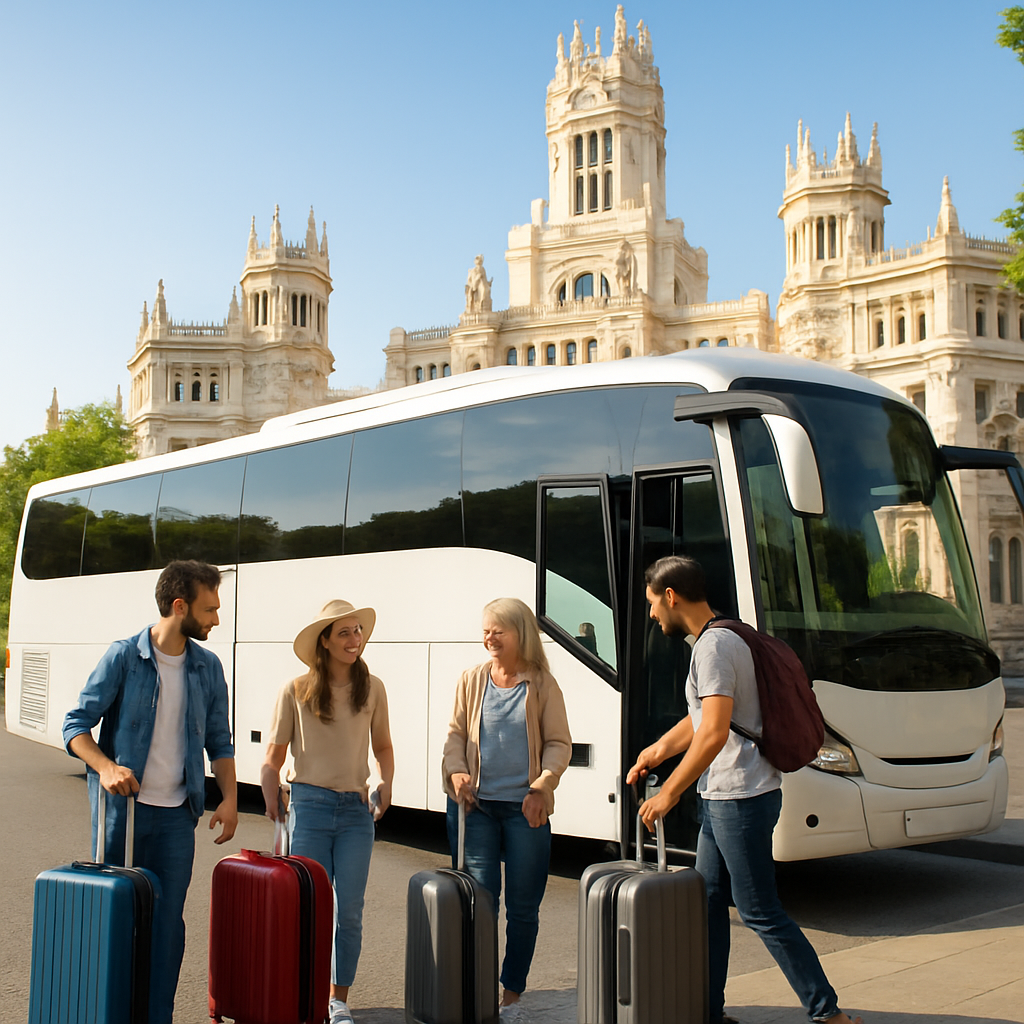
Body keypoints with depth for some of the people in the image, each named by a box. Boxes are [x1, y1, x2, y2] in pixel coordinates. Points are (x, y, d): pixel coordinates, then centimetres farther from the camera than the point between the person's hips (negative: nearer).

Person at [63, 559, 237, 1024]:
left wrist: (229, 797, 2)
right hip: (121, 809, -3)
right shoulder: (123, 656, -6)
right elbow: (76, 724, -6)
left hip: (176, 814, 3)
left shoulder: (208, 667, 7)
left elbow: (219, 741, 14)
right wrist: (106, 767, -23)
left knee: (167, 921, 4)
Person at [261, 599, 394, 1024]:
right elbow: (273, 757, 4)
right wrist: (272, 801, -3)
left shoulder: (372, 689, 5)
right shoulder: (296, 691, -3)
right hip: (310, 805, -2)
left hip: (357, 812, 2)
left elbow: (382, 746, 18)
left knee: (349, 910, 3)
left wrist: (386, 783, 2)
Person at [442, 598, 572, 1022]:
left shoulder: (543, 685, 1)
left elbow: (558, 743, 2)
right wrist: (457, 771, -7)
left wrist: (543, 784, -12)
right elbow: (456, 733, 10)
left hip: (525, 807, -1)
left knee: (523, 905, 5)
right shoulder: (472, 680, 6)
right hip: (477, 803, 1)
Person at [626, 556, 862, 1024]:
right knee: (708, 901, 14)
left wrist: (668, 794, -20)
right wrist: (658, 749, 21)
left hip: (741, 797, -10)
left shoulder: (714, 646, -18)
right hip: (723, 798, 10)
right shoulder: (719, 639, 15)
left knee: (760, 911, -3)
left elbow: (714, 733, -26)